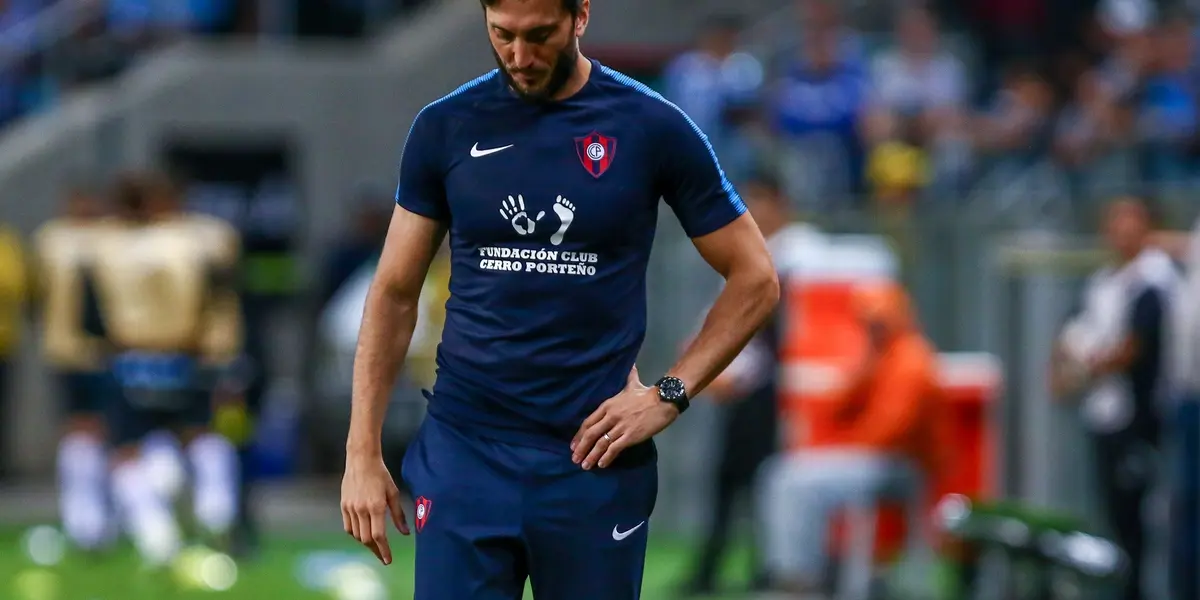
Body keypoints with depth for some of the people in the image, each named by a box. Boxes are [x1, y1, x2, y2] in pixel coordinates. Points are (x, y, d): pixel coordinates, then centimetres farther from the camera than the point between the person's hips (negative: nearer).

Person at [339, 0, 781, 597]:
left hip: (594, 463, -1)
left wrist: (670, 394, -6)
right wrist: (362, 452, 2)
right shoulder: (447, 127, 3)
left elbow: (754, 278, 4)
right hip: (464, 455, 1)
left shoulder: (651, 128, -2)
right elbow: (394, 294, 8)